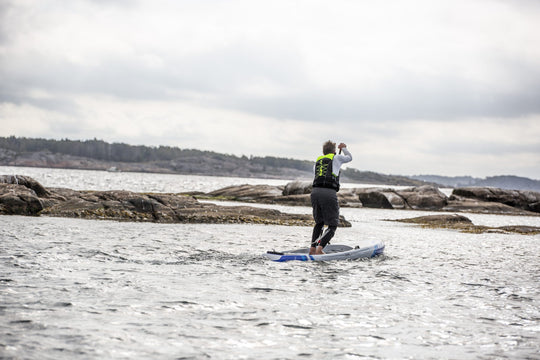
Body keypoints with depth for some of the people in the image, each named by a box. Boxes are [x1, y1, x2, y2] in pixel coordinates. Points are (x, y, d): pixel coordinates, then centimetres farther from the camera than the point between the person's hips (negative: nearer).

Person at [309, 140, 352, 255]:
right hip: (329, 193, -5)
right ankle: (319, 249, -15)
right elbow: (349, 157, 32)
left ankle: (312, 248, 14)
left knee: (319, 222, 23)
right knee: (332, 225, 3)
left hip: (315, 192, 5)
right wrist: (343, 148, 51)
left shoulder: (317, 161, 22)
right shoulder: (336, 158, 12)